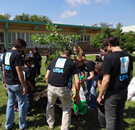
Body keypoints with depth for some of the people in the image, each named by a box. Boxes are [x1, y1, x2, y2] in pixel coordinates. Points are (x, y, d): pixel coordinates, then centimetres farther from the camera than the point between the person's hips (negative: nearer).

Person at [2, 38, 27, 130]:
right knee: (22, 104, 9)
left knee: (10, 103, 19)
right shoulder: (17, 54, -20)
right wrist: (24, 86, -17)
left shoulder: (6, 54, 6)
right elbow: (19, 72, -23)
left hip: (9, 84, 8)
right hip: (17, 84, -8)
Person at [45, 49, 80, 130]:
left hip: (51, 87, 4)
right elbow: (77, 81, 3)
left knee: (50, 105, 30)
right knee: (67, 109, 20)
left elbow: (46, 77, 15)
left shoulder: (53, 61, 18)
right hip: (63, 88, -3)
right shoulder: (71, 63, 10)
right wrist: (77, 95, 13)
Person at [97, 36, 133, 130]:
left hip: (113, 93, -7)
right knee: (120, 116, 23)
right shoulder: (128, 56, 1)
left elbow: (106, 80, -21)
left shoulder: (109, 58, -21)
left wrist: (100, 96, -10)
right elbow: (130, 75, 10)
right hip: (124, 92, 7)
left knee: (111, 119, 10)